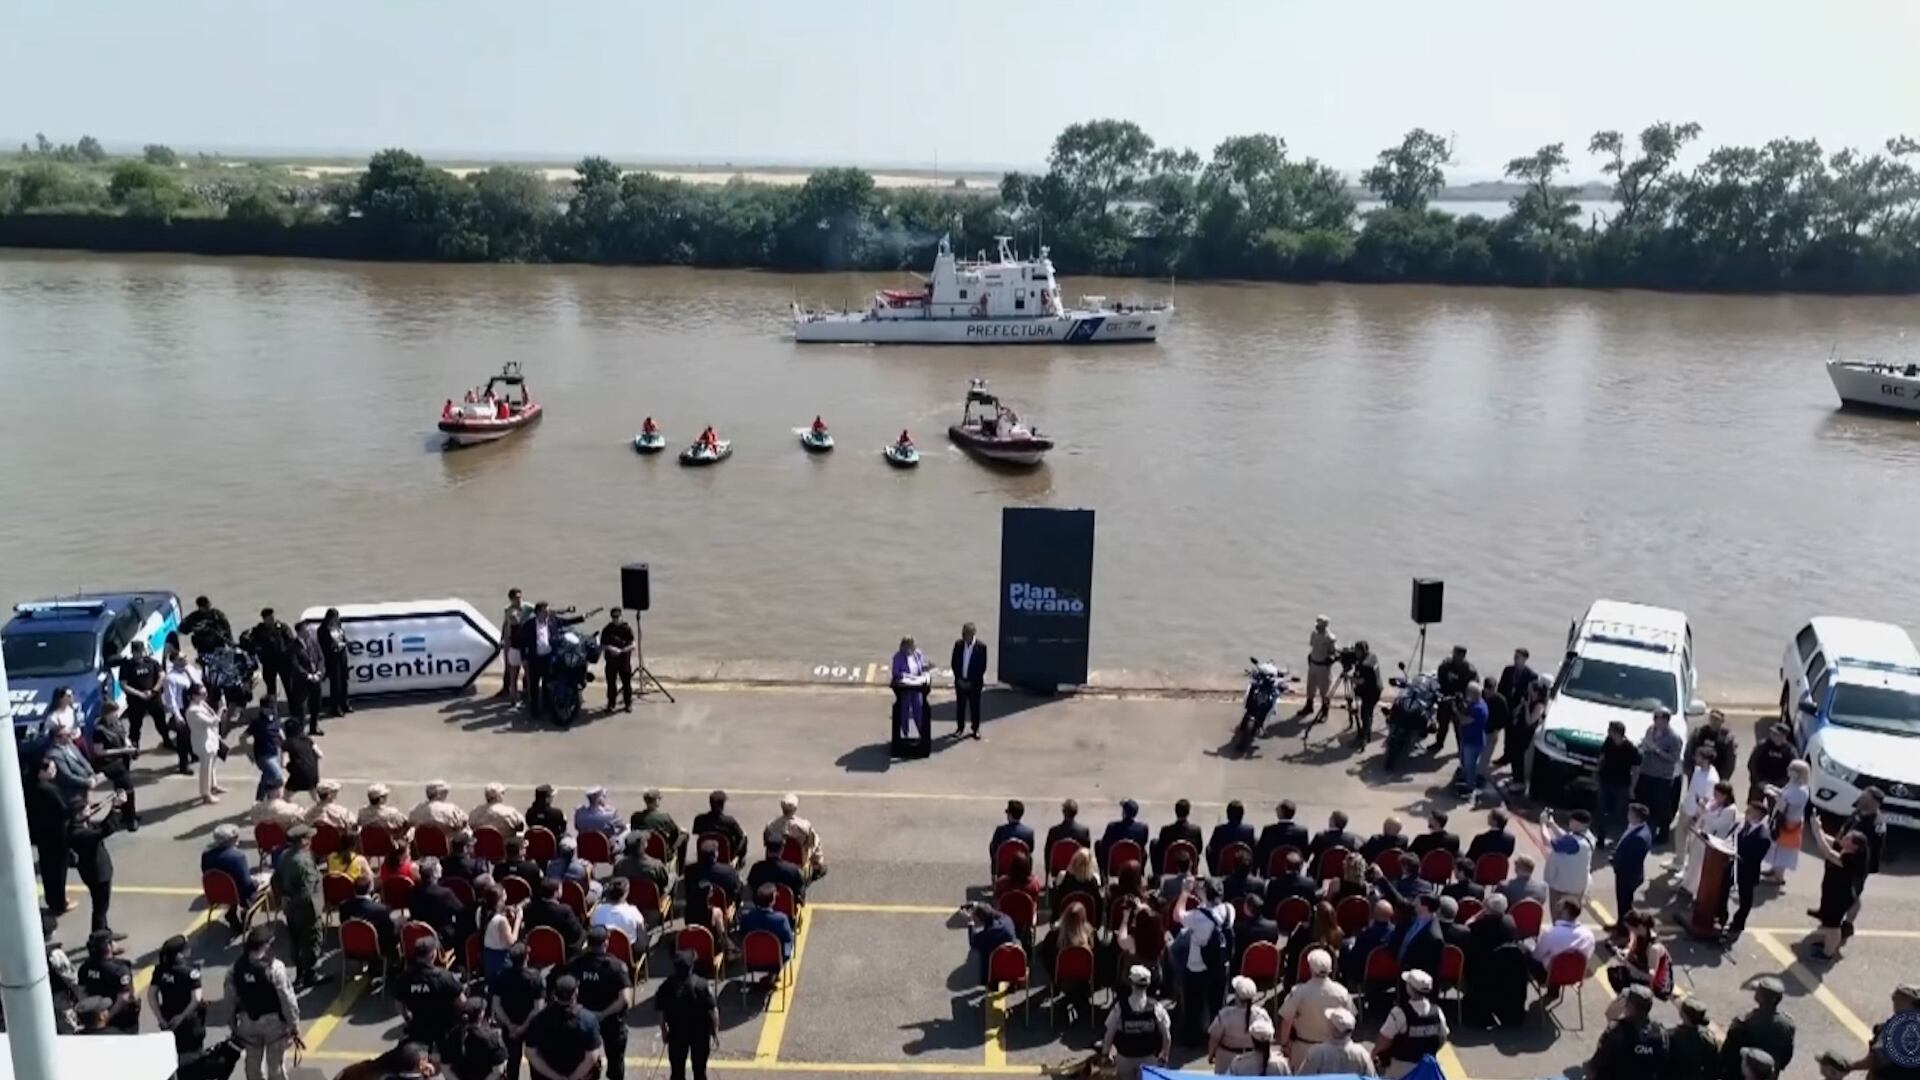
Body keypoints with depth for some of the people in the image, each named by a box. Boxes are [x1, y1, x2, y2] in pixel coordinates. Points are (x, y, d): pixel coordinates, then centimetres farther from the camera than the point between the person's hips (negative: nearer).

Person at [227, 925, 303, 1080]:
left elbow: (231, 999, -2)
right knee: (275, 1066, 10)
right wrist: (295, 1028, -9)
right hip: (273, 1021, -4)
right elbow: (287, 1000, -19)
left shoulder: (235, 968, -11)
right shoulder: (274, 968, -23)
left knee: (253, 1063, 22)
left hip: (247, 1022, 4)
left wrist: (234, 1026, 14)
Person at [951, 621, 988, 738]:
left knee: (974, 706, 7)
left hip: (974, 683, -3)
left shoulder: (981, 646, -12)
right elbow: (954, 663, 4)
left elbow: (982, 667, -10)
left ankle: (975, 729, 19)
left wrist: (971, 681, -11)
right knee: (960, 705, 9)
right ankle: (960, 728, 21)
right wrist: (959, 679, -5)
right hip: (960, 681, 3)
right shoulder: (958, 644, -3)